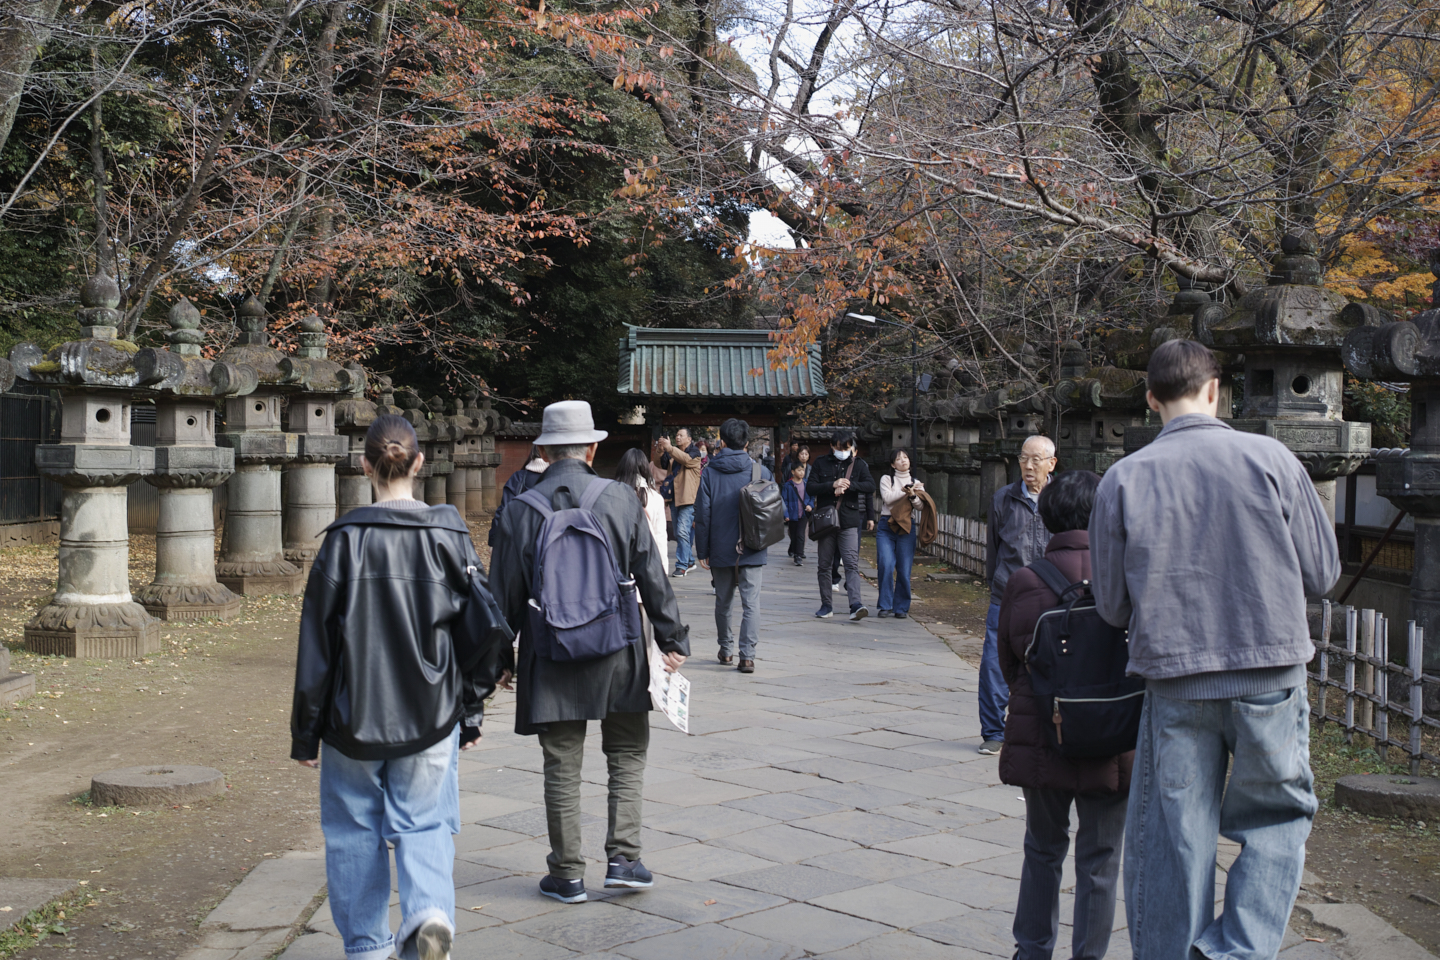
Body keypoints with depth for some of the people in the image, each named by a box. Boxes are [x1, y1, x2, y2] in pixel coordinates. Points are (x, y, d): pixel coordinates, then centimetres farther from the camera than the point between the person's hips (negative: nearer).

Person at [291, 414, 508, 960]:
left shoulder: (344, 541, -9)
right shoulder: (449, 536, -4)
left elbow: (317, 643, -6)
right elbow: (480, 629, 0)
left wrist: (305, 731, 3)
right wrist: (472, 710, 11)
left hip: (354, 716, -1)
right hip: (431, 716, 1)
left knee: (355, 830, 16)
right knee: (423, 822, 11)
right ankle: (430, 912, -15)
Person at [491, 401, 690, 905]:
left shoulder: (520, 511, -5)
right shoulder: (621, 500, -5)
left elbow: (505, 595, 0)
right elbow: (653, 577, -1)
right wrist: (673, 638, 6)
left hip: (551, 658, 0)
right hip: (616, 653, 0)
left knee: (562, 768, 8)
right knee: (627, 754, 16)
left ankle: (567, 875, 15)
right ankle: (622, 858, 11)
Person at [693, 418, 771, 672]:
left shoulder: (710, 472, -3)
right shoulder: (761, 472, -2)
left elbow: (702, 515, -4)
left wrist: (702, 551, 3)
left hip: (721, 549, 1)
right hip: (752, 551, -1)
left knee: (723, 602, 16)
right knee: (751, 603, -1)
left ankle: (726, 649, 28)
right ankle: (747, 656, -9)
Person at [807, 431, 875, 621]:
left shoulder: (859, 465, 7)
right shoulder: (821, 464, 6)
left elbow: (871, 486, -4)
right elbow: (810, 488, -3)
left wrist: (849, 485, -17)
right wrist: (833, 485, -16)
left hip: (849, 522, -1)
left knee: (852, 563, -14)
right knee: (824, 565, 7)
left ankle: (855, 604, -23)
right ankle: (826, 605, 18)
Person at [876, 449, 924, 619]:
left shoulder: (916, 483, 17)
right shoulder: (887, 479, 11)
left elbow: (920, 506, 3)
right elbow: (888, 498, -6)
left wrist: (913, 496, -17)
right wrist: (906, 492, -12)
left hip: (907, 527, 2)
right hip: (886, 526, -2)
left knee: (904, 569, -3)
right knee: (886, 565, -14)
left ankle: (901, 607, 7)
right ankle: (886, 606, -5)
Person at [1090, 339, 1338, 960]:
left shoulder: (1123, 478, -1)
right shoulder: (1270, 458, -4)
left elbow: (1113, 606, 3)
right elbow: (1322, 573, 1)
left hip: (1172, 680, 1)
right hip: (1270, 674, -1)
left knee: (1172, 840, 10)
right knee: (1276, 818, 14)